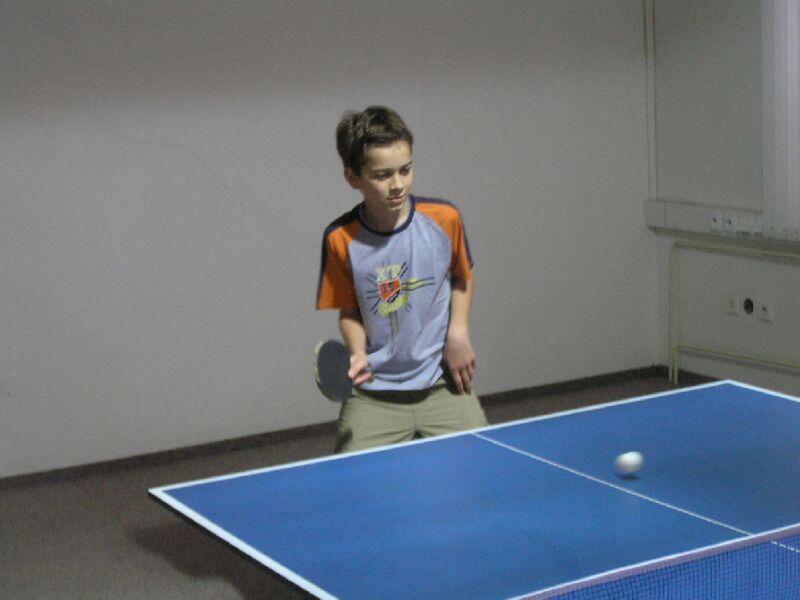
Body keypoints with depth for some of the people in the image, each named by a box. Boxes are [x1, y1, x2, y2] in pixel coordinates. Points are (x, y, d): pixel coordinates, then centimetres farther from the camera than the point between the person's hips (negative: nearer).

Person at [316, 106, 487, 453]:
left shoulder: (443, 219, -7)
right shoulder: (341, 240, -9)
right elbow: (349, 311, 4)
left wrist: (459, 331, -2)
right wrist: (358, 355, -14)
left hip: (444, 385, 1)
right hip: (374, 395, -1)